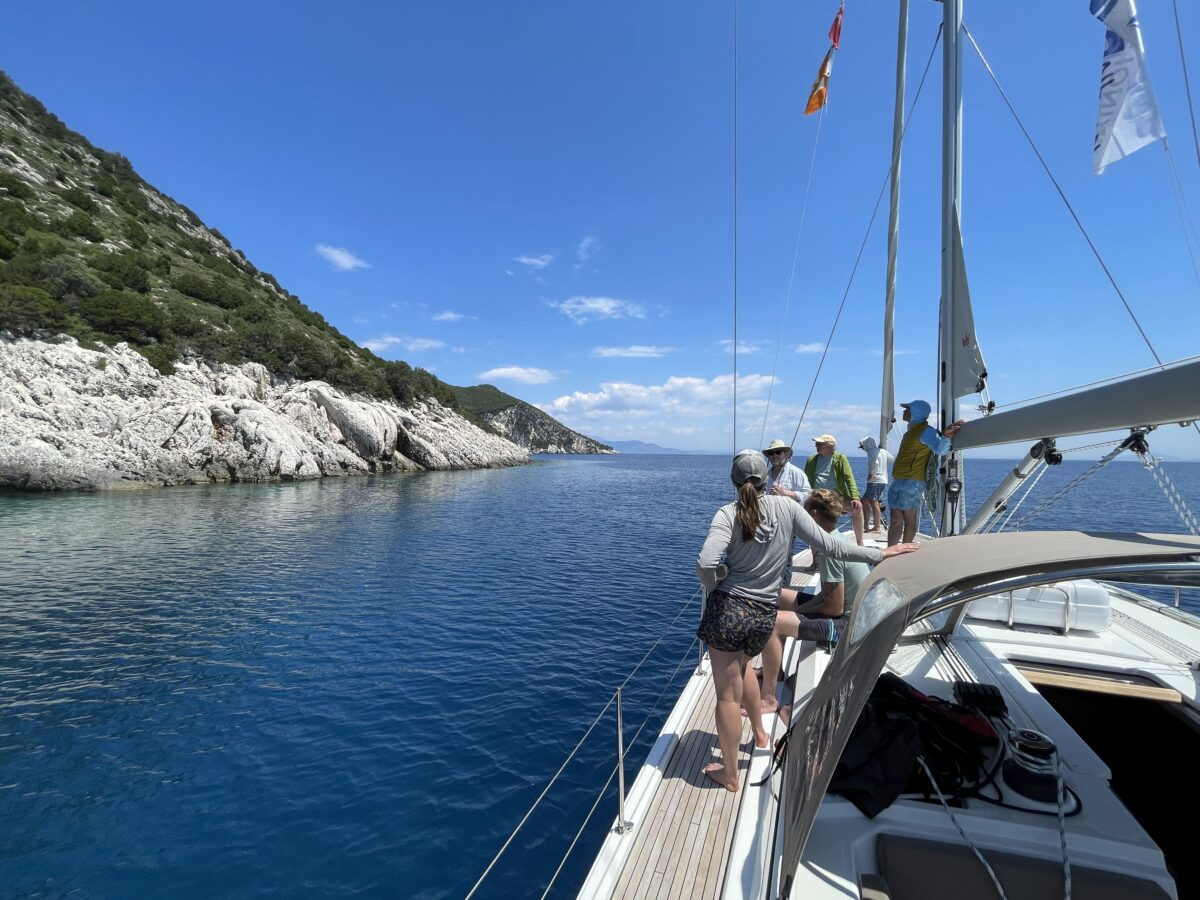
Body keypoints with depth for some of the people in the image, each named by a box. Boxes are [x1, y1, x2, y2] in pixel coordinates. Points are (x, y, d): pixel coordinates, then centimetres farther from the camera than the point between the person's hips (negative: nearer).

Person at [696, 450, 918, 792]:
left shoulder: (728, 513, -14)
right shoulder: (787, 507, -6)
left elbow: (706, 564, -25)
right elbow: (828, 546, -5)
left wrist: (715, 588, -4)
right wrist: (880, 553, 6)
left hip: (728, 610, -4)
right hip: (764, 615, 4)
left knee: (728, 694, 11)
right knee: (741, 663, 35)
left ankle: (729, 774, 29)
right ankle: (759, 732, 50)